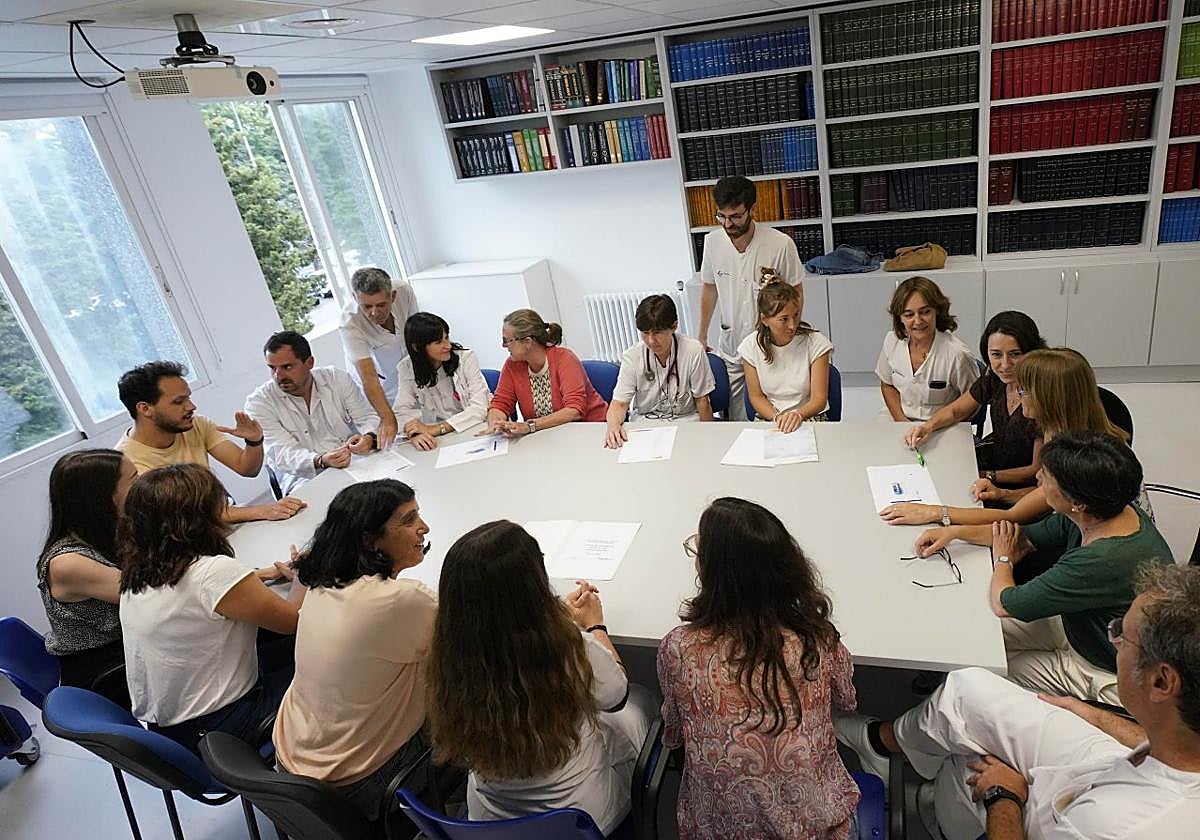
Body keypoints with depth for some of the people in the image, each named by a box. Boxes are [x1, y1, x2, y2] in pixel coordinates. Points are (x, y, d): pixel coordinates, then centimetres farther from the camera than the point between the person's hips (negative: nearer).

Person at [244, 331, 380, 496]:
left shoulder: (337, 379, 5)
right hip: (304, 478, -3)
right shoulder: (258, 402, -4)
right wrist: (322, 461, -34)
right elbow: (284, 454, -13)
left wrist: (369, 438, -20)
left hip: (357, 463, 4)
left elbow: (368, 418, 5)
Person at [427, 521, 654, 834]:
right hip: (579, 817, -3)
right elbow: (617, 694, -9)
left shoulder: (453, 660, -23)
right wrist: (595, 626, 7)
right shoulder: (574, 650, -35)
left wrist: (563, 614, 13)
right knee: (639, 701, 23)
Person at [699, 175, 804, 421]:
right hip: (729, 348, 3)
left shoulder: (781, 244, -17)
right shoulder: (712, 241, -4)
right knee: (733, 420, 8)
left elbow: (797, 294, -5)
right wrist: (702, 335, 16)